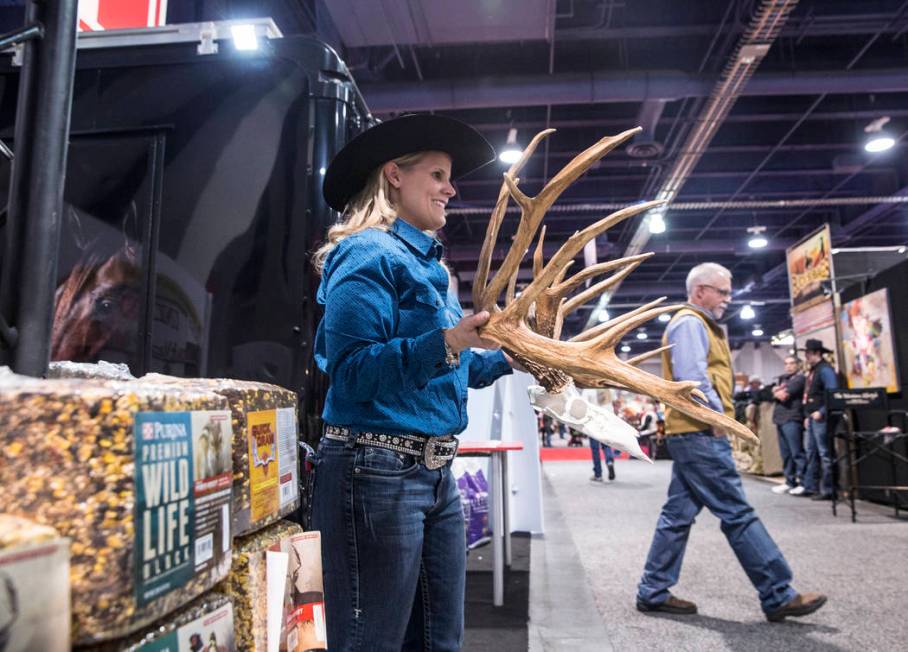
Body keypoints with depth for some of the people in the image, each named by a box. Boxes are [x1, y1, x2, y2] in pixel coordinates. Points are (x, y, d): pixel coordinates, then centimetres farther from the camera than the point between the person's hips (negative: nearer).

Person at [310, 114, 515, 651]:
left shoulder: (429, 265, 17)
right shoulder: (369, 255, -10)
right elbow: (352, 370, -21)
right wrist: (444, 344, -29)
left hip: (436, 473, 9)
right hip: (377, 470, -9)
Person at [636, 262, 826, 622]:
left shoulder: (700, 325, 25)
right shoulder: (689, 323, -8)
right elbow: (693, 378, -19)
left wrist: (719, 417, 11)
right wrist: (719, 416, -12)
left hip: (692, 434, 10)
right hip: (700, 433, -10)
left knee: (678, 514, 10)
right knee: (737, 514, -4)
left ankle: (653, 592, 15)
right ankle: (779, 596, 4)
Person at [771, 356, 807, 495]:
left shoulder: (800, 378, -4)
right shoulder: (782, 378, 22)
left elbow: (785, 394, -12)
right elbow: (774, 393, 14)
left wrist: (777, 392, 7)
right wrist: (778, 393, -6)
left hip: (792, 419, -8)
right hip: (780, 419, 8)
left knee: (797, 452, -10)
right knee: (786, 453, 10)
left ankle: (803, 482, -7)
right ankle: (790, 482, 16)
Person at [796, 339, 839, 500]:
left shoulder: (825, 369, -11)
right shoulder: (813, 370, 18)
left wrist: (821, 412, -21)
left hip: (820, 418, -10)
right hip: (812, 418, 10)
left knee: (825, 454, -5)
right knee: (811, 453, 13)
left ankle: (828, 490, 0)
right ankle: (810, 486, 20)